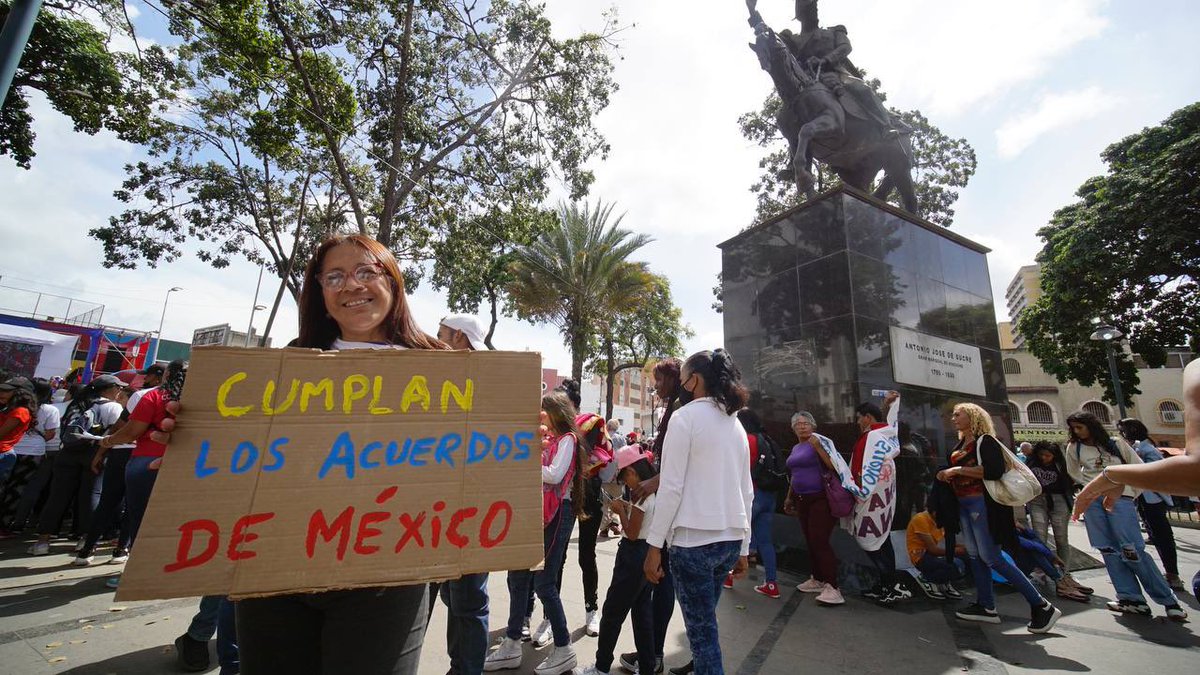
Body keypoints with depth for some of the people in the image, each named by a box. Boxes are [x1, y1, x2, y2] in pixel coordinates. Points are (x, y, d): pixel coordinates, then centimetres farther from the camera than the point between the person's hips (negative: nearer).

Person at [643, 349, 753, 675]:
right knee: (705, 621, 21)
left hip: (693, 539, -7)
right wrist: (743, 547, 19)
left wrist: (654, 545, -9)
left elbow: (671, 487, -14)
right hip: (731, 539, 7)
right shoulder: (735, 423, 11)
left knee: (702, 630, 5)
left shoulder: (684, 416, -9)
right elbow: (747, 492, 13)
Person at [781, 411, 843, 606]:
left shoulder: (820, 442, -8)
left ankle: (832, 588, -7)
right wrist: (789, 497, 24)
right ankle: (817, 580, 23)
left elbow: (834, 466, -18)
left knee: (820, 541, -11)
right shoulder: (795, 448, 14)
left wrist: (817, 447, -25)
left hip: (820, 499, -7)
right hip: (802, 500, 8)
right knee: (811, 541, 12)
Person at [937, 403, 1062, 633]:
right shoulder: (959, 446, 15)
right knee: (975, 555, 8)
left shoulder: (985, 441, -8)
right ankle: (986, 607, 15)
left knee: (991, 558, -6)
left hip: (982, 502, -8)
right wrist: (947, 475, 7)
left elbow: (994, 471, -21)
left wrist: (958, 470, -21)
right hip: (963, 504, 8)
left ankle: (1041, 606, 6)